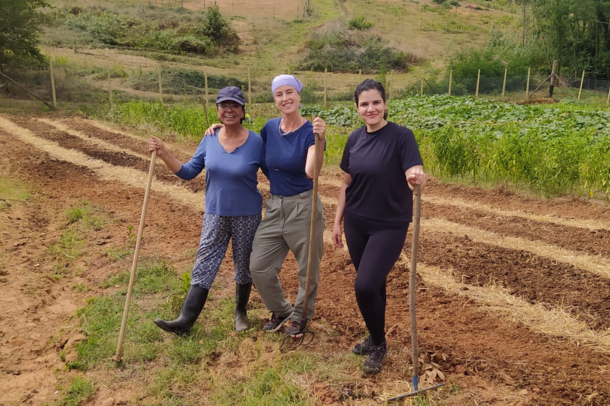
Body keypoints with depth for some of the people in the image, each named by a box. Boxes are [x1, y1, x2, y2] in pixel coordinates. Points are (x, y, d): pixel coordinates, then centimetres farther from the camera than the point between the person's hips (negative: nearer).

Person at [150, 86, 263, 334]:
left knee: (244, 265, 13)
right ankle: (185, 321, 8)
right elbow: (189, 172, 1)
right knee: (203, 266, 3)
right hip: (215, 214, 3)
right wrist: (164, 154, -10)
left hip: (247, 216, -2)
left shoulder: (256, 142, -12)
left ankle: (241, 312, 34)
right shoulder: (210, 140, -2)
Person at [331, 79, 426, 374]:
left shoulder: (401, 136, -12)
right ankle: (375, 339, 36)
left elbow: (415, 175, -23)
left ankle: (379, 344, 14)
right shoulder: (355, 139, 3)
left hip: (389, 225, -5)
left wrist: (417, 179, -47)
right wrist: (337, 221, 11)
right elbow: (347, 183, 10)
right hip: (356, 224, 5)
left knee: (365, 286, -12)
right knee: (372, 284, 15)